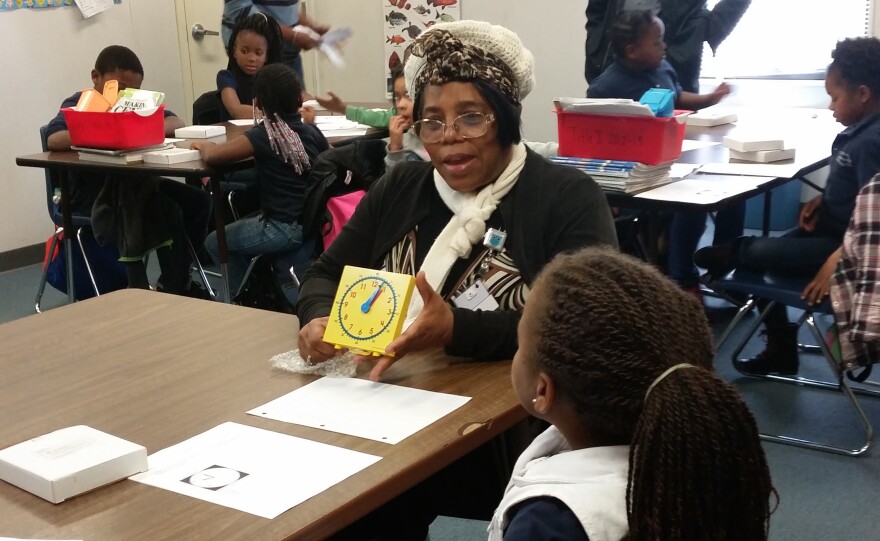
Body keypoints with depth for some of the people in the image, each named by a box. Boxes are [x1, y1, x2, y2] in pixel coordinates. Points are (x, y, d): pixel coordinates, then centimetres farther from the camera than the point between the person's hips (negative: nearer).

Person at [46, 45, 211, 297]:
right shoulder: (79, 104, -5)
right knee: (167, 211, -27)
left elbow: (177, 123, 4)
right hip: (91, 192, -6)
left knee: (197, 200, -10)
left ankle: (177, 281, 5)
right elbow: (54, 140, -25)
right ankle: (174, 289, -10)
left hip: (135, 184, 7)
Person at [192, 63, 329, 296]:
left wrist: (202, 144, 2)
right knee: (242, 226, 33)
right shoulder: (312, 131, 2)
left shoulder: (262, 136, -15)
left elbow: (211, 155, -22)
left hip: (285, 229, -7)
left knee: (215, 242, 17)